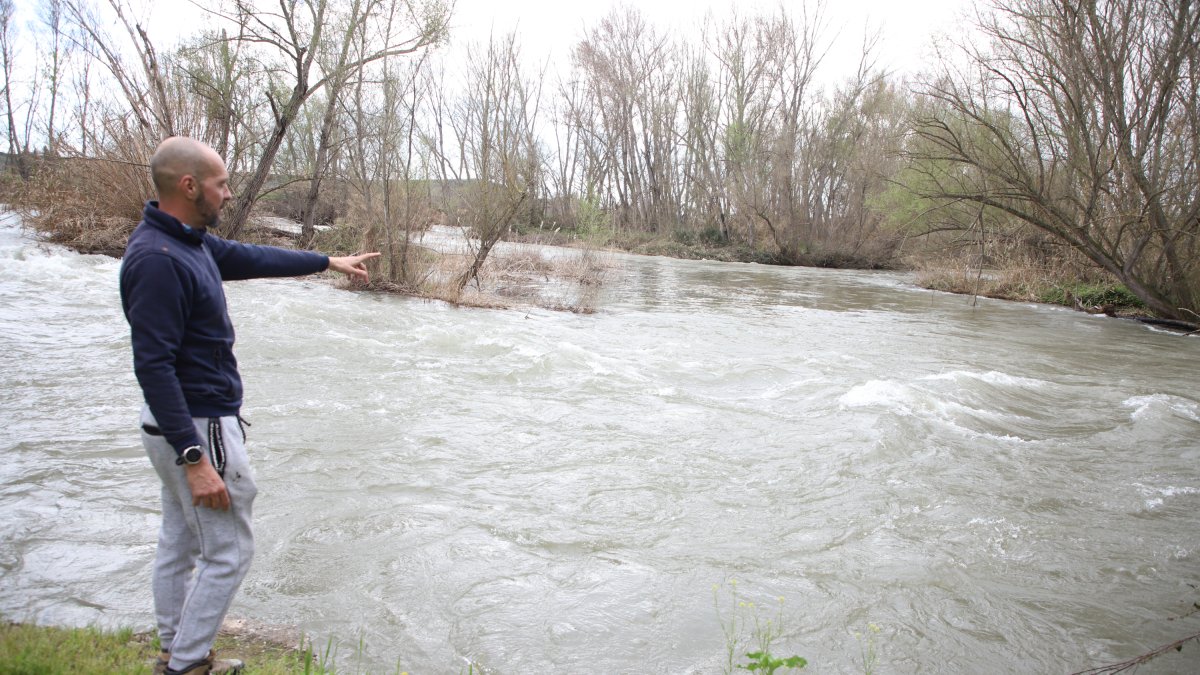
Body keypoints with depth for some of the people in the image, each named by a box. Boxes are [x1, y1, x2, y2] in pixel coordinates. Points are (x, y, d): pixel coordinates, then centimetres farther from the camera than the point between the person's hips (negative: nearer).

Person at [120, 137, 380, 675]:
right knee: (229, 551, 2)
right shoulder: (156, 259, -24)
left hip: (183, 425, 10)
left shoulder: (189, 242, 5)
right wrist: (194, 458, -27)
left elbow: (254, 258, 21)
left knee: (180, 545, 19)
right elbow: (153, 366, -27)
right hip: (197, 428, -10)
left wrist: (329, 262, 32)